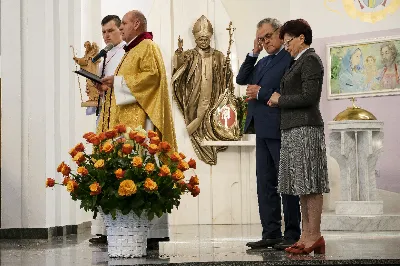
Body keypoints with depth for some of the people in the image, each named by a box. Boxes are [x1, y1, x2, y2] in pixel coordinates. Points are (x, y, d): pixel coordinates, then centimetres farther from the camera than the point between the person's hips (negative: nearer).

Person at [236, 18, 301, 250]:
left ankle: (292, 235, 5)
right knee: (265, 184, 9)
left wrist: (261, 93, -12)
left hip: (279, 129, -9)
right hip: (262, 131, 9)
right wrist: (253, 54, 7)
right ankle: (271, 234, 14)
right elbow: (241, 79, 14)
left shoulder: (291, 58, -9)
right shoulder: (263, 62, 19)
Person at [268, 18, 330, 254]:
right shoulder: (300, 62, 20)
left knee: (310, 184, -7)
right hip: (293, 129, 10)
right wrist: (278, 100, 8)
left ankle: (315, 235, -4)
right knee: (302, 185, 8)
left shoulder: (310, 60, -8)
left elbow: (309, 97, -17)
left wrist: (280, 99, -7)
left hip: (305, 129, -10)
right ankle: (307, 234, 11)